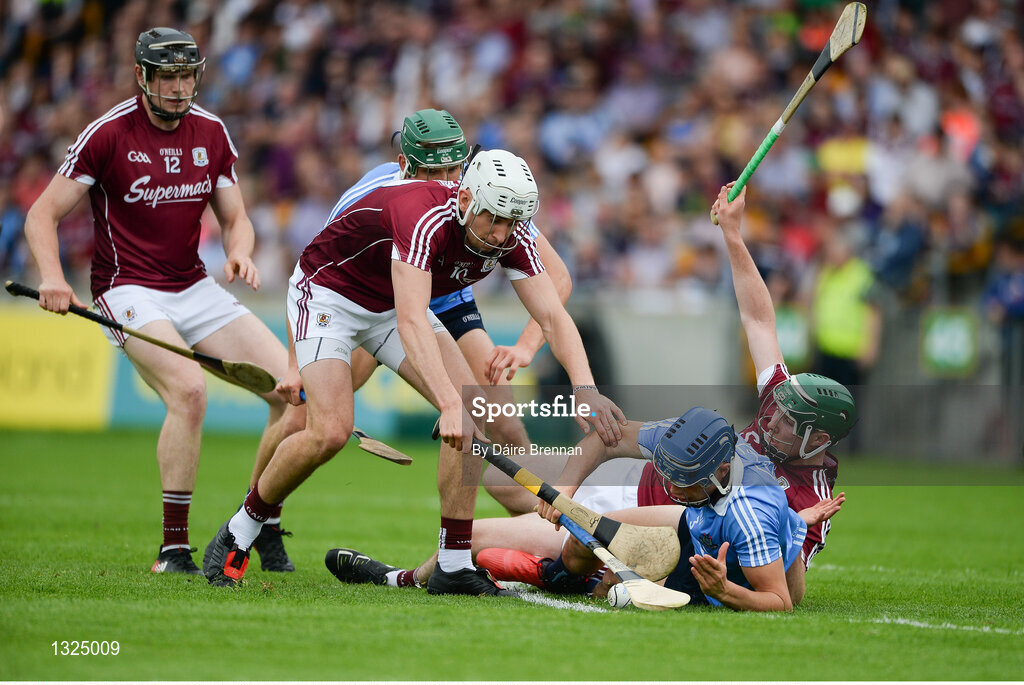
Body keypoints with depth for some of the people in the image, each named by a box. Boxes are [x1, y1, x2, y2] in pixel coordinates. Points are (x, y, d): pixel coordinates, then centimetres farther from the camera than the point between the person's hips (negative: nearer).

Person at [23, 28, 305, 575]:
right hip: (129, 293, -6)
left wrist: (239, 252, -8)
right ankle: (173, 549, -24)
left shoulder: (211, 133, 6)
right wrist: (52, 276, -25)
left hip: (196, 289, 6)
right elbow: (43, 213, -8)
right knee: (188, 389, -32)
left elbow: (234, 218, 15)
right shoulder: (108, 134, -9)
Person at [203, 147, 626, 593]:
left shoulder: (511, 237, -18)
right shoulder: (424, 217, -39)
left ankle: (454, 566, -7)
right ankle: (238, 532, 2)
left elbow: (553, 317, -20)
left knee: (474, 410, -12)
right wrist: (449, 405, -59)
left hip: (392, 303, 7)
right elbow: (412, 323, -48)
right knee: (330, 432, -22)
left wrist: (585, 389, -38)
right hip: (326, 292, -7)